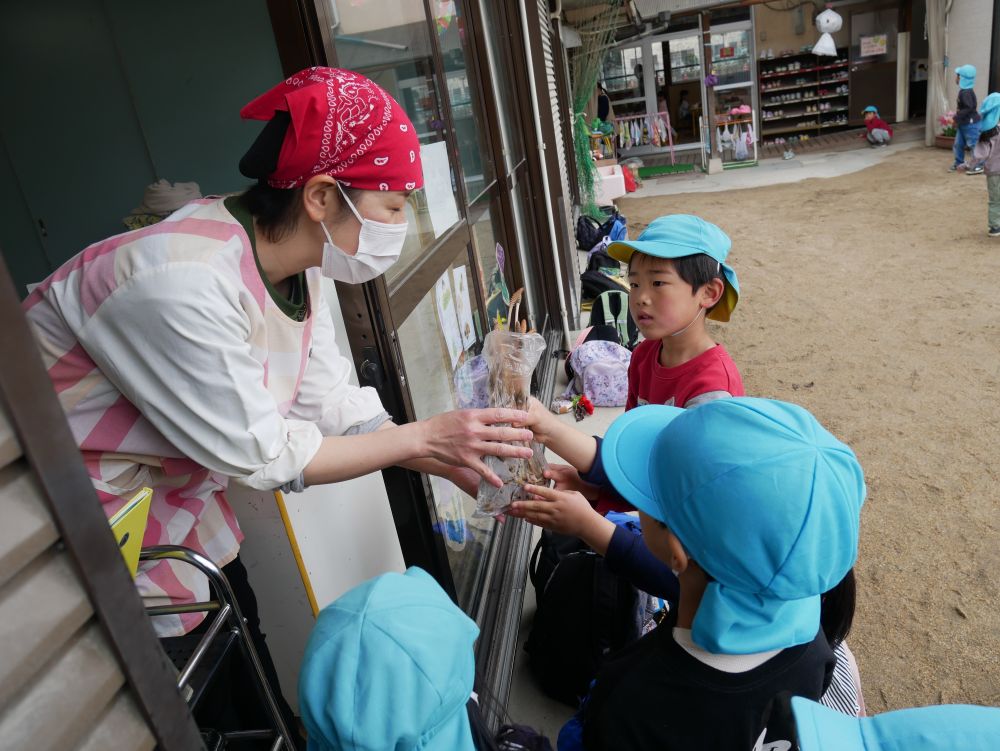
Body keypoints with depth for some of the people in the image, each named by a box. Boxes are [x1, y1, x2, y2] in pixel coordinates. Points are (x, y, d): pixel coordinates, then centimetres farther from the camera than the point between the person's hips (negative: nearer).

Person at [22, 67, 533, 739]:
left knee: (246, 669, 19)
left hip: (180, 496, 7)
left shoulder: (296, 265, -8)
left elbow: (336, 404, -5)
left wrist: (454, 463, -12)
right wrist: (424, 437, -22)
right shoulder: (185, 281, -35)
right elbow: (260, 455, -27)